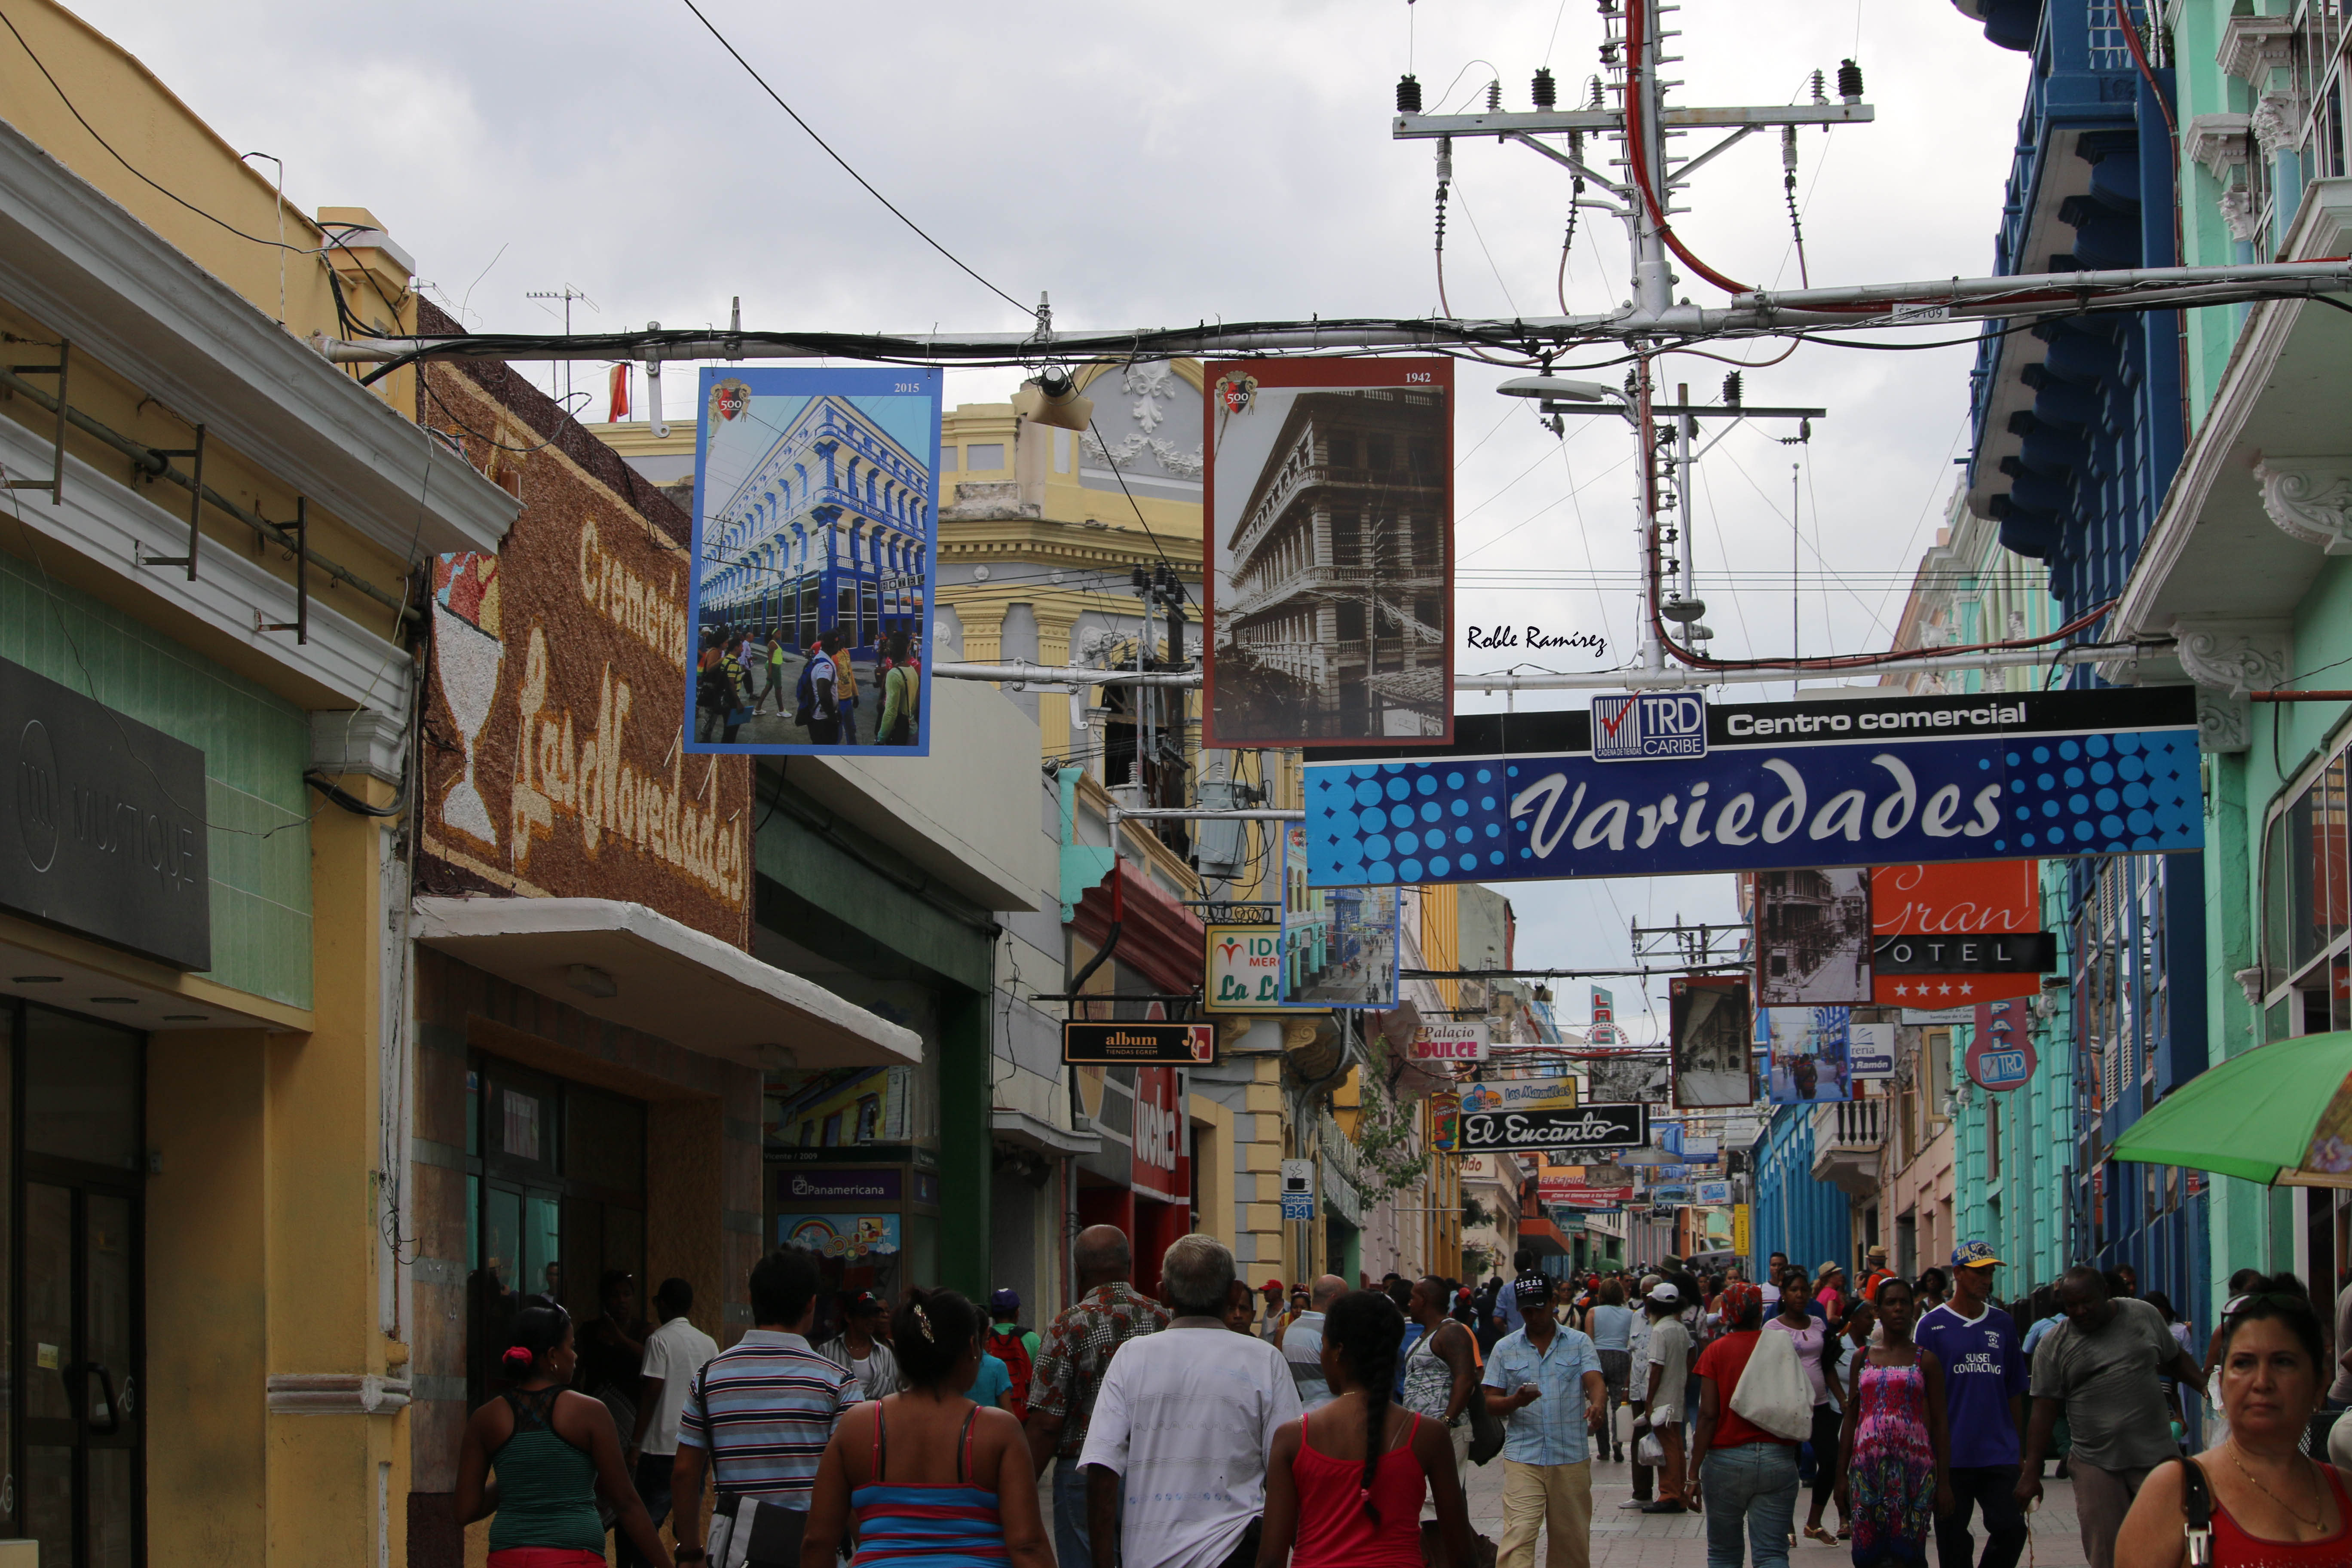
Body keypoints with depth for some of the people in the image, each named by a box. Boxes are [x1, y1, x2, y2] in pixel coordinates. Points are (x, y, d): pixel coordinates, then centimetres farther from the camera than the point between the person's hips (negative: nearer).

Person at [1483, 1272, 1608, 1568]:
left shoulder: (1579, 1343, 7)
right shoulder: (1505, 1349, 8)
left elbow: (1595, 1381, -7)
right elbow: (1491, 1404, 6)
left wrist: (1597, 1404, -30)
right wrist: (1515, 1401, -17)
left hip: (1572, 1458, 1)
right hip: (1523, 1459, -1)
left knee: (1572, 1538, 7)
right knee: (1518, 1535, -15)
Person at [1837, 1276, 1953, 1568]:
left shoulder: (1926, 1360, 6)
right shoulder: (1862, 1358, 12)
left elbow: (1939, 1424, 4)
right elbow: (1851, 1420, 14)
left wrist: (1943, 1480, -2)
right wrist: (1842, 1475, 8)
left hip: (1913, 1465, -2)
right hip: (1868, 1464, 2)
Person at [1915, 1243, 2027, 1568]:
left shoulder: (2002, 1324, 10)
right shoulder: (1932, 1325, -1)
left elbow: (2014, 1391, 14)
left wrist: (2020, 1450, 12)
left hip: (1999, 1454, 3)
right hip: (1952, 1456, -3)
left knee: (2011, 1528, -8)